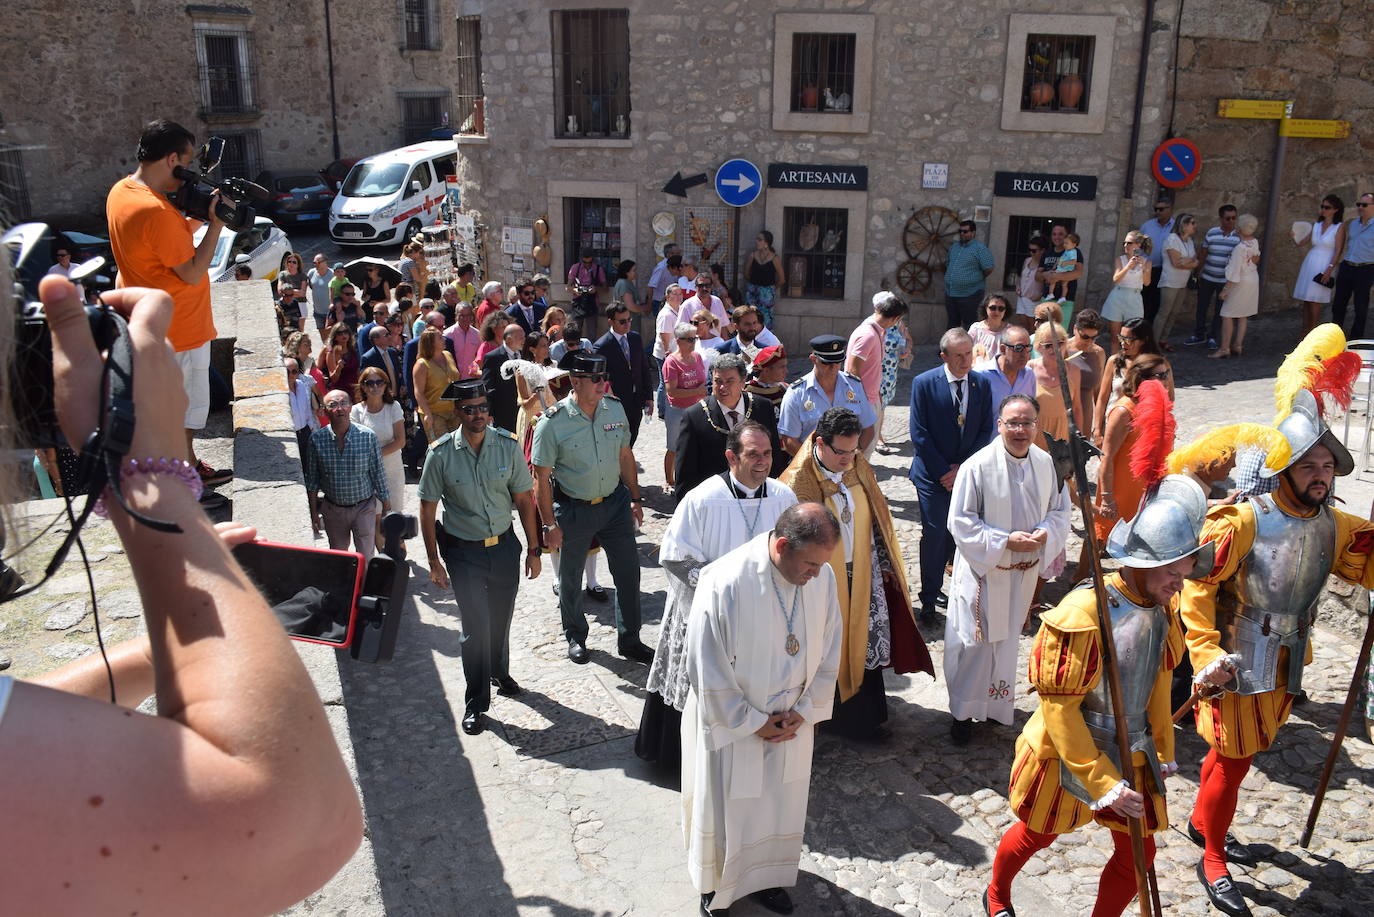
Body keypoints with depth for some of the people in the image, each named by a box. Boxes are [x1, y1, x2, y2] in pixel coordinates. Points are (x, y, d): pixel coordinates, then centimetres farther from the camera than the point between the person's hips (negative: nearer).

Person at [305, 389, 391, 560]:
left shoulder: (368, 436, -12)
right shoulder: (317, 439, -7)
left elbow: (378, 473, -4)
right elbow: (312, 480, 1)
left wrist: (386, 506, 1)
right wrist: (314, 512, 3)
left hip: (363, 507, -2)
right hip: (333, 509, 2)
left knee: (365, 559, -1)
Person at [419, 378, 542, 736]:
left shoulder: (508, 445, -8)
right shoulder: (441, 454, -14)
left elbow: (524, 499, 0)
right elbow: (427, 509, -5)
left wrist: (533, 549, 2)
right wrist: (434, 561, -4)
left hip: (505, 545, 3)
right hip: (463, 552, -3)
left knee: (501, 617, 18)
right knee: (476, 625, -3)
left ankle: (499, 673, 46)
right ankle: (475, 704, 14)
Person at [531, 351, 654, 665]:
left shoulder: (615, 410, -5)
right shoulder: (553, 423, -18)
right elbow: (541, 478, -13)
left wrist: (635, 499, 9)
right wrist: (550, 524, -13)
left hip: (615, 503, 4)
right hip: (573, 510, -3)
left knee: (628, 572, 8)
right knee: (570, 580, 15)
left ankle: (629, 641, 27)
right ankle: (575, 637, 39)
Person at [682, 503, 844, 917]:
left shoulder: (823, 576, -14)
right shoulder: (724, 583, -30)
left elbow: (828, 654, 0)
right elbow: (708, 670, -21)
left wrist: (806, 711, -4)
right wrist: (752, 722, -14)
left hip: (792, 724, 5)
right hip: (732, 726, -4)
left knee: (781, 807, 22)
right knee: (725, 811, 15)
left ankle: (765, 878, 47)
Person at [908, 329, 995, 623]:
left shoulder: (981, 384, 2)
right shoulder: (924, 383, -8)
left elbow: (986, 430, 3)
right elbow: (919, 433, -9)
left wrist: (962, 467, -8)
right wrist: (943, 472, -11)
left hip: (965, 473, 3)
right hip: (933, 474, -3)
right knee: (934, 534, -4)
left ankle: (934, 587, 26)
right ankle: (928, 601, 7)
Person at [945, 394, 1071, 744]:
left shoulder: (1046, 464, -4)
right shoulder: (977, 466, -18)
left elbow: (1061, 510, 7)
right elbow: (961, 522, -15)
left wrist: (1046, 532, -15)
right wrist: (1005, 540, -22)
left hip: (1023, 572, 5)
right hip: (982, 570, -4)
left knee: (1007, 638, 19)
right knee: (976, 641, 3)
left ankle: (995, 704, 38)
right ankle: (963, 712, 20)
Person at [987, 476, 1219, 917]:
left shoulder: (1161, 608, -5)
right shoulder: (1083, 615, -29)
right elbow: (1059, 707, -26)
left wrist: (1163, 751, 17)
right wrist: (1102, 783, -24)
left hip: (1132, 758, 6)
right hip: (1066, 756, -6)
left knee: (1137, 855, 10)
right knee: (1036, 836, 17)